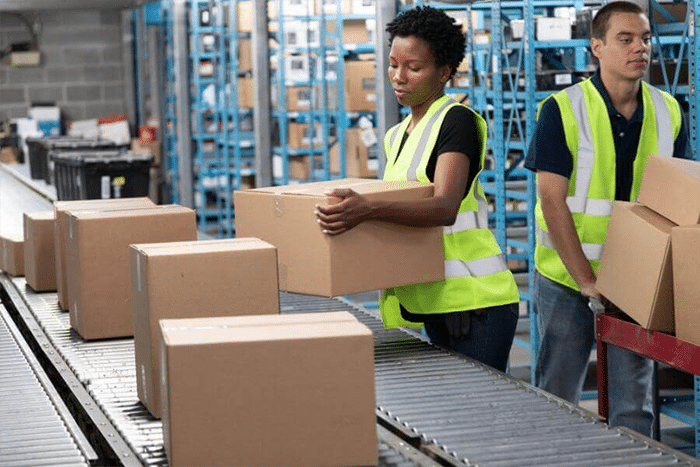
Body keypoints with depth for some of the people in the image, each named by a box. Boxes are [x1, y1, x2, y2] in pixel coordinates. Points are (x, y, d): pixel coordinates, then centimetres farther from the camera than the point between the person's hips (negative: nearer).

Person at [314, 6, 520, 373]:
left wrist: (369, 210, -40)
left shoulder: (457, 121, -10)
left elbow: (445, 207, -26)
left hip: (475, 300, -8)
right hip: (434, 302, 8)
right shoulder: (396, 137, 17)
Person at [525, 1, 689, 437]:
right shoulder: (562, 110, -10)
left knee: (634, 404, 4)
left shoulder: (668, 113, 2)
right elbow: (552, 200, -13)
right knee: (557, 399, 6)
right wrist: (586, 280, -18)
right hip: (567, 278, -3)